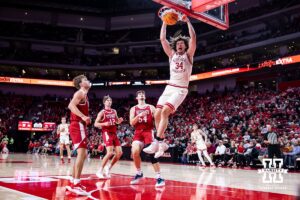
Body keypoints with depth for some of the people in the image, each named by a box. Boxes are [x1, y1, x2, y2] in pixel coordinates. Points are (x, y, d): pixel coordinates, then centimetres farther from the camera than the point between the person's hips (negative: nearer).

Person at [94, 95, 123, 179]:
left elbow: (117, 122, 26)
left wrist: (120, 120, 2)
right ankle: (100, 171, -7)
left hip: (114, 134, 7)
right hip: (107, 133, -7)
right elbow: (95, 124, -7)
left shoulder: (114, 111, 15)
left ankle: (108, 168, 15)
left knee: (119, 152, 1)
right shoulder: (102, 112, -4)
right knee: (110, 152, -19)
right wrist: (104, 124, -24)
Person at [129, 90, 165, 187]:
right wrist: (139, 115, -17)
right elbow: (131, 123, 0)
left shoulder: (151, 107, 9)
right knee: (134, 151, -18)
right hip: (138, 132, 2)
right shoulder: (133, 109, 11)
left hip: (149, 132, -1)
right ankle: (139, 173, 6)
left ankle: (159, 177, -10)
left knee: (152, 154, -13)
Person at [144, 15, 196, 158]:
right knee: (157, 115, -3)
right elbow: (162, 39, 9)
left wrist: (187, 21, -7)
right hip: (169, 87, 5)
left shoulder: (188, 55, 4)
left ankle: (156, 143, -24)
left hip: (181, 89, -5)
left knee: (164, 112, -24)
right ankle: (162, 143, 10)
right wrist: (165, 22, 6)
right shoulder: (172, 54, 15)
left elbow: (193, 38, -10)